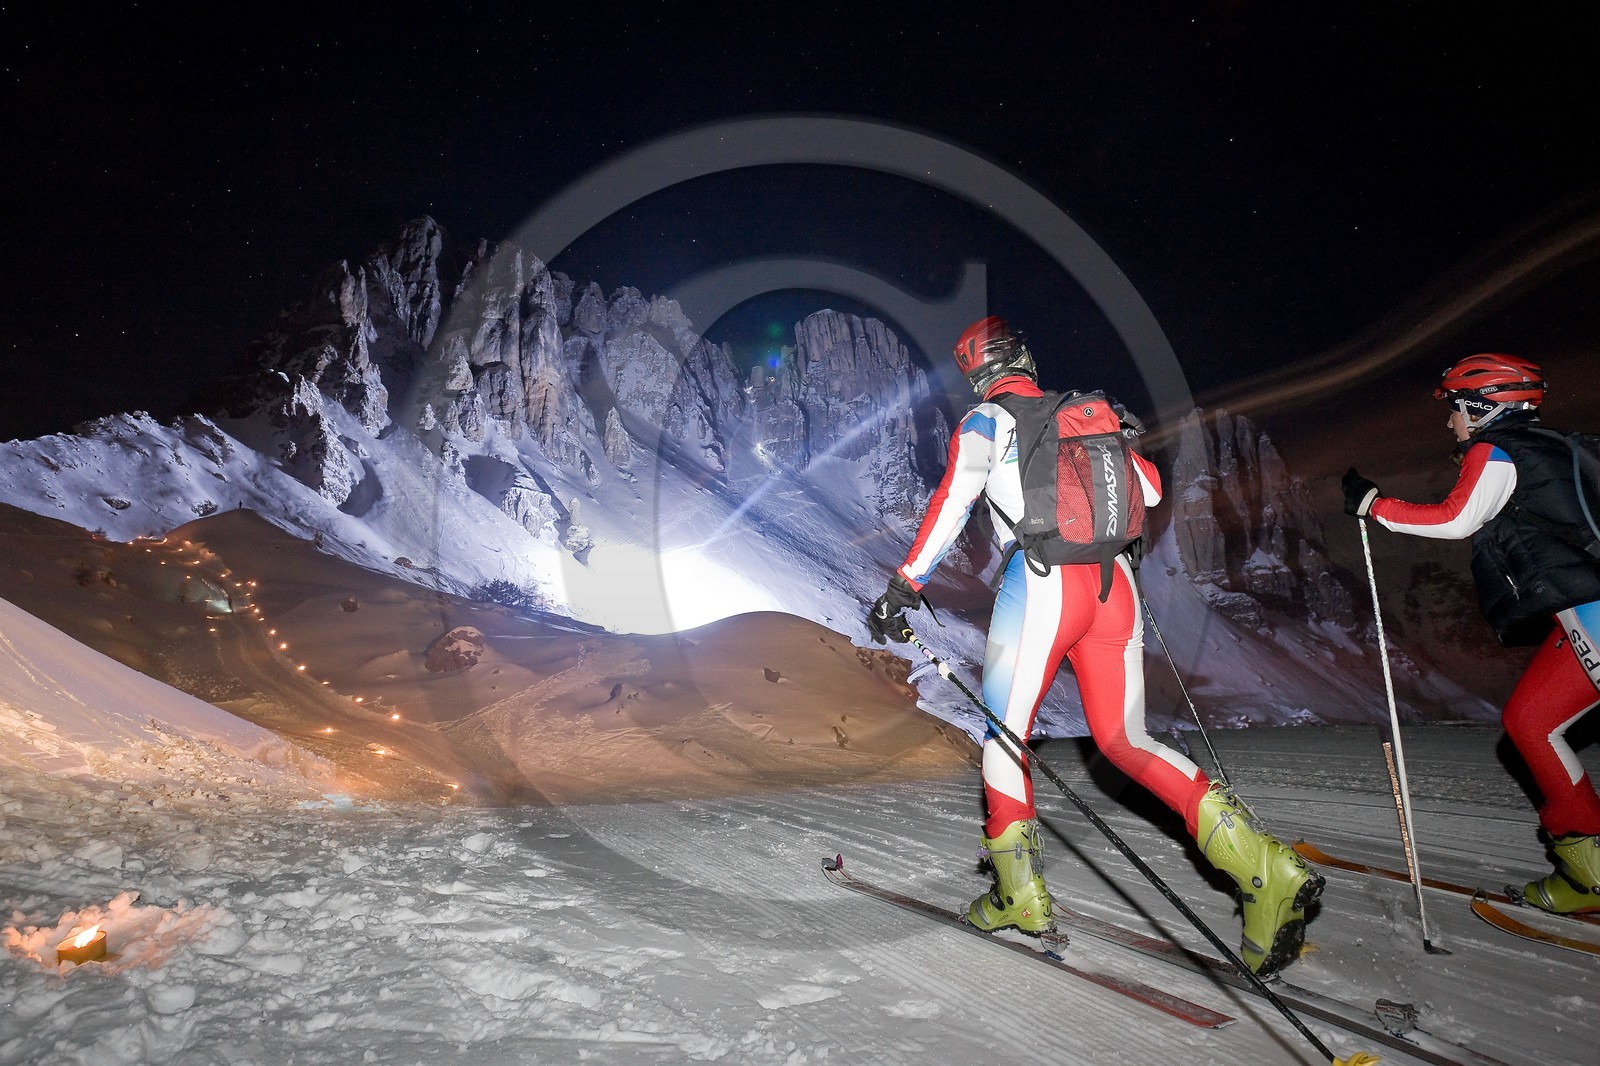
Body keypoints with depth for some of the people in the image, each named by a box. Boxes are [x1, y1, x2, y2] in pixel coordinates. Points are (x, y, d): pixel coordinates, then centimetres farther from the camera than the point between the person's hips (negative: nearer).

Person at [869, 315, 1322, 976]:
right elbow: (1151, 489, 23)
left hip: (1042, 578, -5)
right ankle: (1260, 864, -1)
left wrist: (905, 586, -9)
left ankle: (1020, 892, 12)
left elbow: (954, 500, -8)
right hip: (1114, 584, 5)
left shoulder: (985, 421, 6)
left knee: (1004, 728, 11)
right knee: (1124, 740, 12)